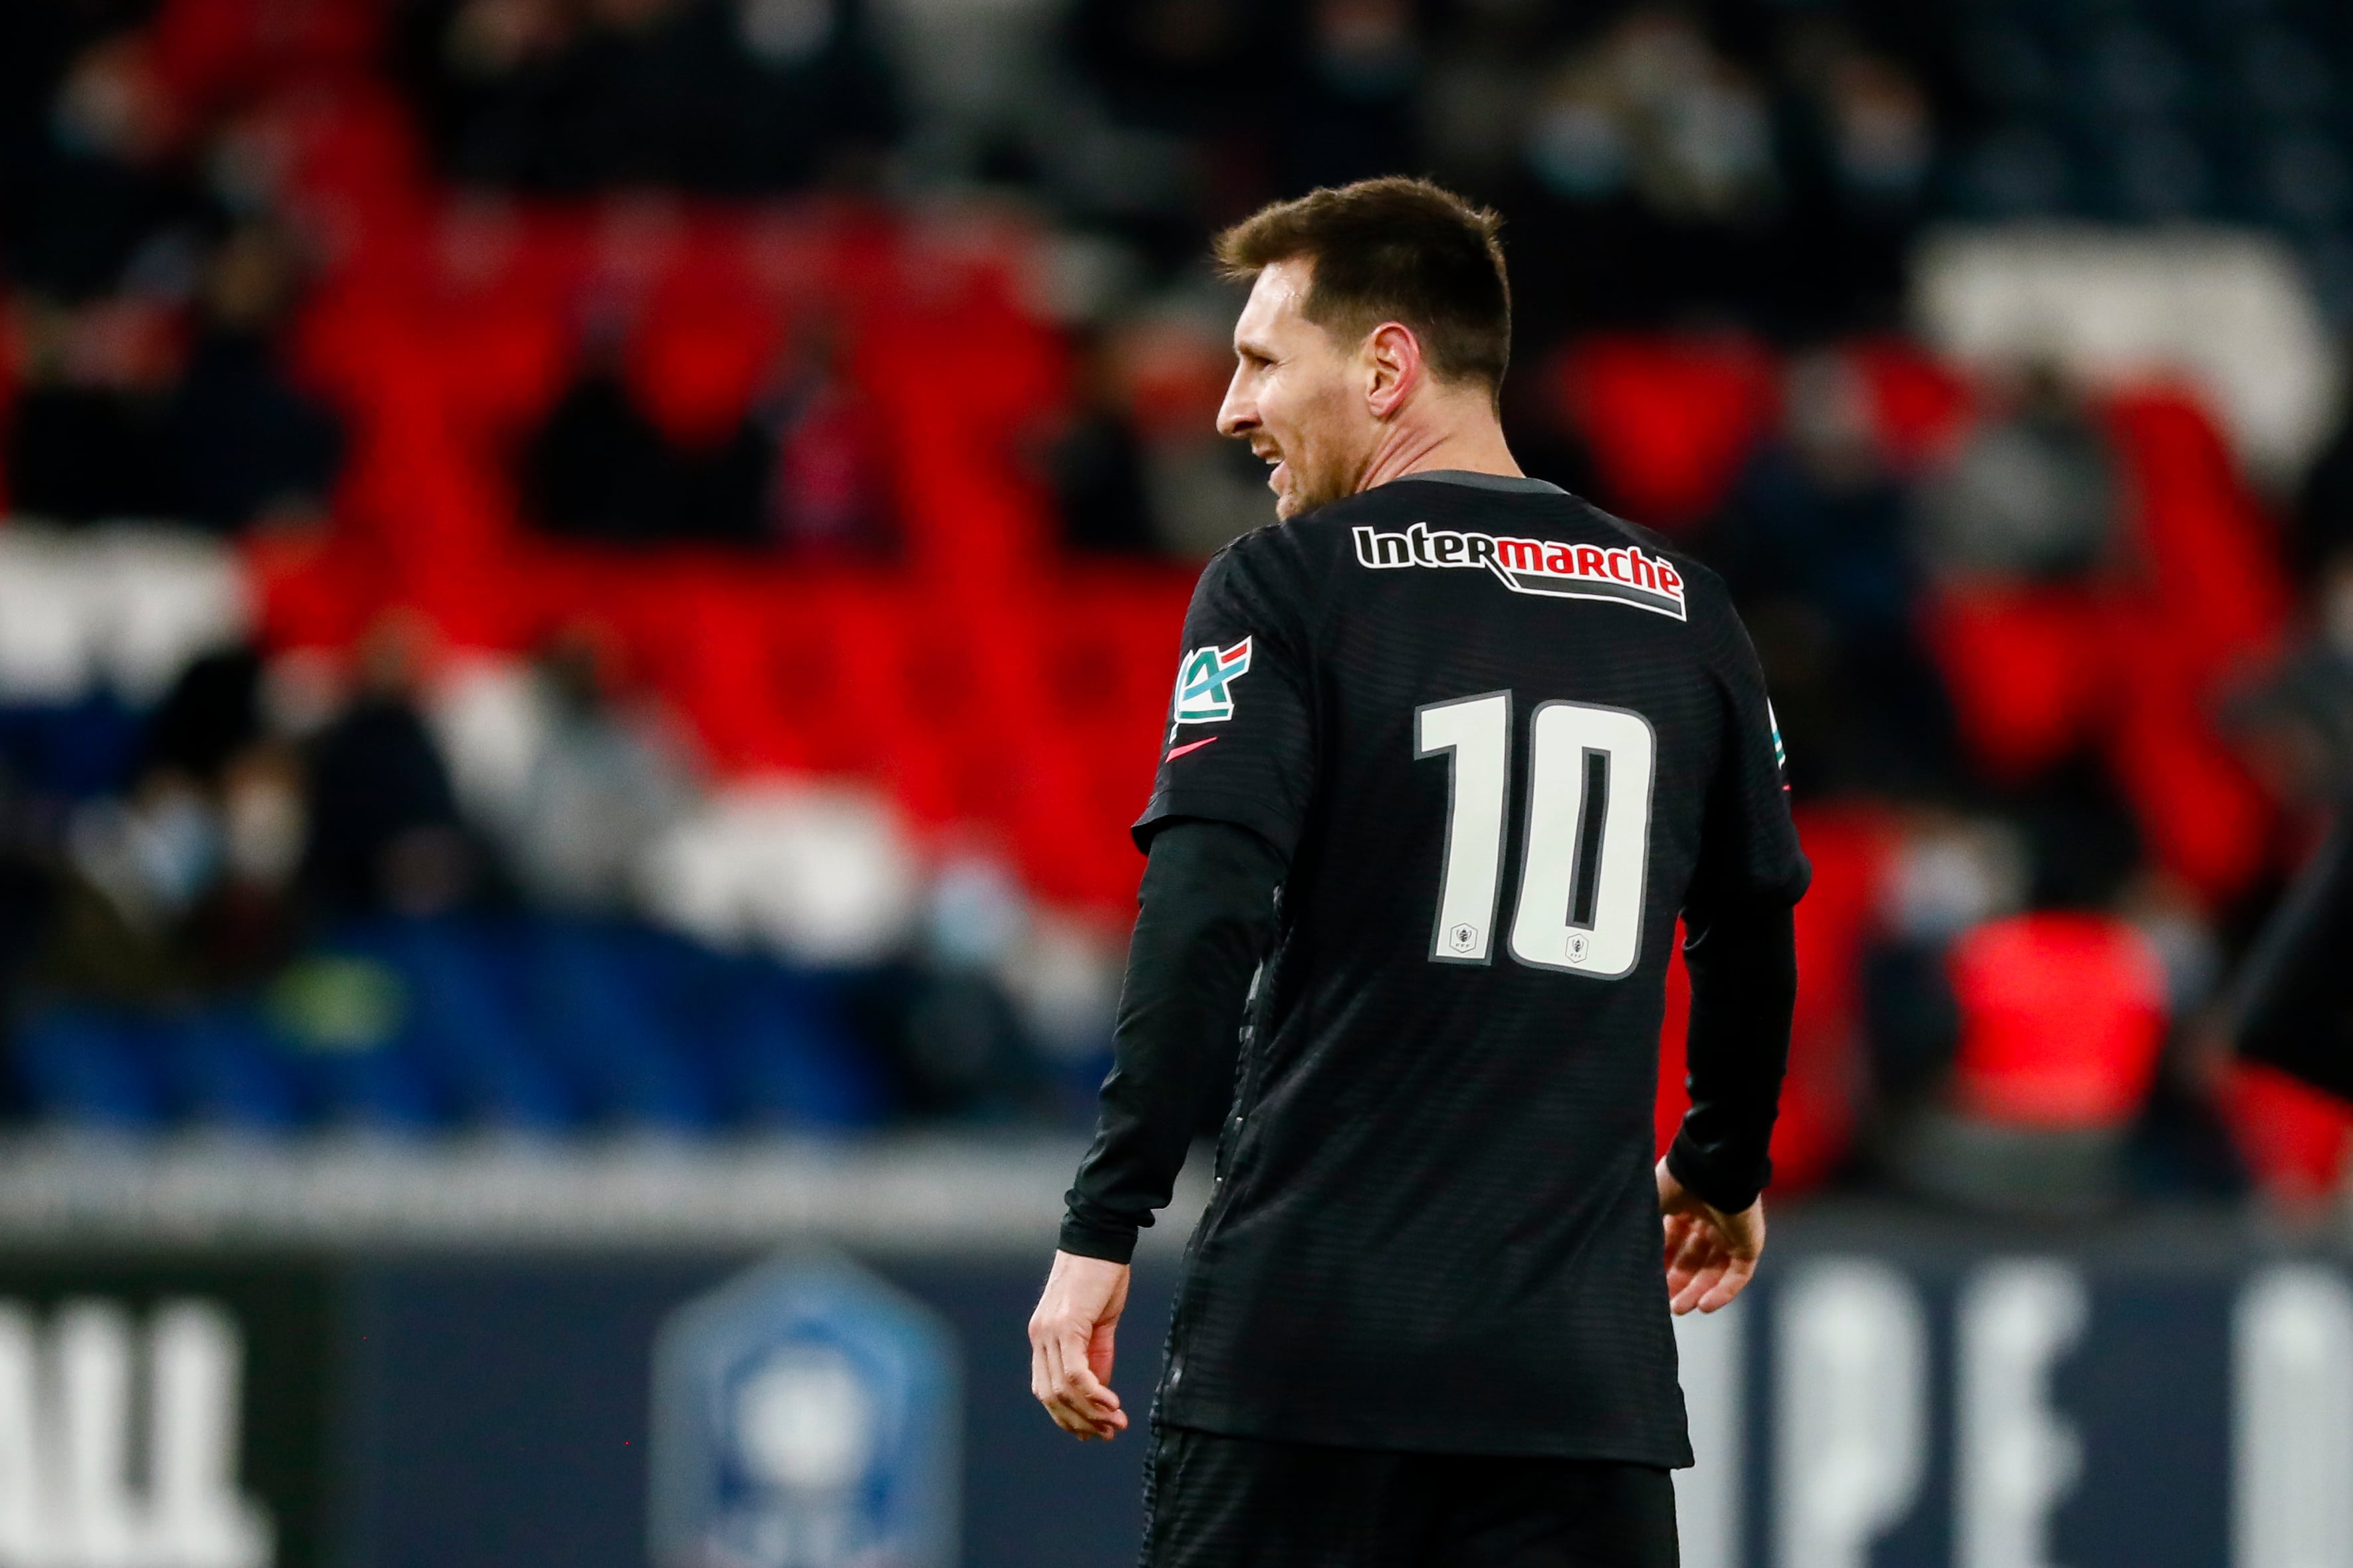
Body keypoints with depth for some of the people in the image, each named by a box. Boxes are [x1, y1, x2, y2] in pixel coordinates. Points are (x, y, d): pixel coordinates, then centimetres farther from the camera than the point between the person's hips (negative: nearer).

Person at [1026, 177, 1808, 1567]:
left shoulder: (1287, 587, -1)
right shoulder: (1684, 613, 11)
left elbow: (1204, 916, -12)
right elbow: (1754, 937, 21)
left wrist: (1103, 1231, -12)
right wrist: (1723, 1169, 39)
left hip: (1305, 1341, -3)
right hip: (1584, 1371, 3)